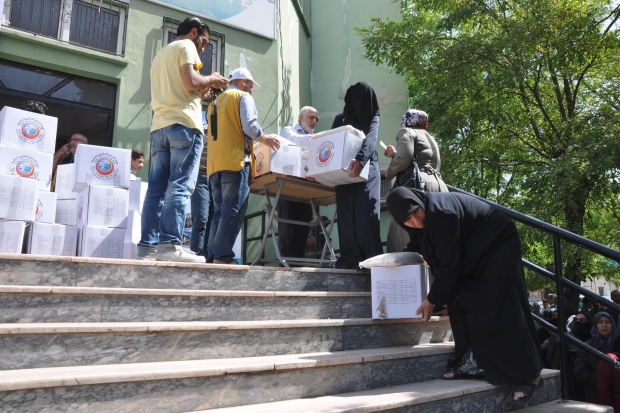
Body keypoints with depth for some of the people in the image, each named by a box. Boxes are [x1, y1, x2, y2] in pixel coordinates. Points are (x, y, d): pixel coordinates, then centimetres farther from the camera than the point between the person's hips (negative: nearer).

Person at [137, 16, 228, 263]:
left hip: (159, 126, 8)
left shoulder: (160, 54, 31)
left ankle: (147, 247, -3)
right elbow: (190, 82, -11)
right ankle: (170, 245, -19)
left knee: (156, 188, 1)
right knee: (179, 186, -13)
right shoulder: (186, 46, 5)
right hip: (183, 124, -8)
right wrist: (211, 80, 7)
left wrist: (200, 93, 24)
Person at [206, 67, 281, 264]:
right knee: (233, 211, -10)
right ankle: (222, 256, -15)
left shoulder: (215, 102, 27)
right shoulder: (243, 96, 5)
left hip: (214, 164, 7)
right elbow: (249, 126, -9)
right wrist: (265, 138, 6)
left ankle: (213, 256, 3)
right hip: (235, 161, -7)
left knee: (219, 211, 7)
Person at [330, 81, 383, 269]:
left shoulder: (373, 118, 7)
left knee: (366, 214, -14)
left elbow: (370, 138, -12)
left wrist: (360, 158, -33)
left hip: (367, 171, -3)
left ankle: (371, 260, -14)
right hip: (344, 173, 3)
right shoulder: (340, 119, 17)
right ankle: (350, 260, -3)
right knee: (346, 215, -4)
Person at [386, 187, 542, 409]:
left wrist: (432, 299, -17)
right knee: (461, 303, 3)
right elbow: (416, 246, 14)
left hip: (498, 245, -9)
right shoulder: (423, 215, -8)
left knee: (499, 310, -13)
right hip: (475, 253, 9)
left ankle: (528, 376, -7)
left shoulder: (440, 213, -34)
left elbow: (448, 264, -27)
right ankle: (474, 362, 10)